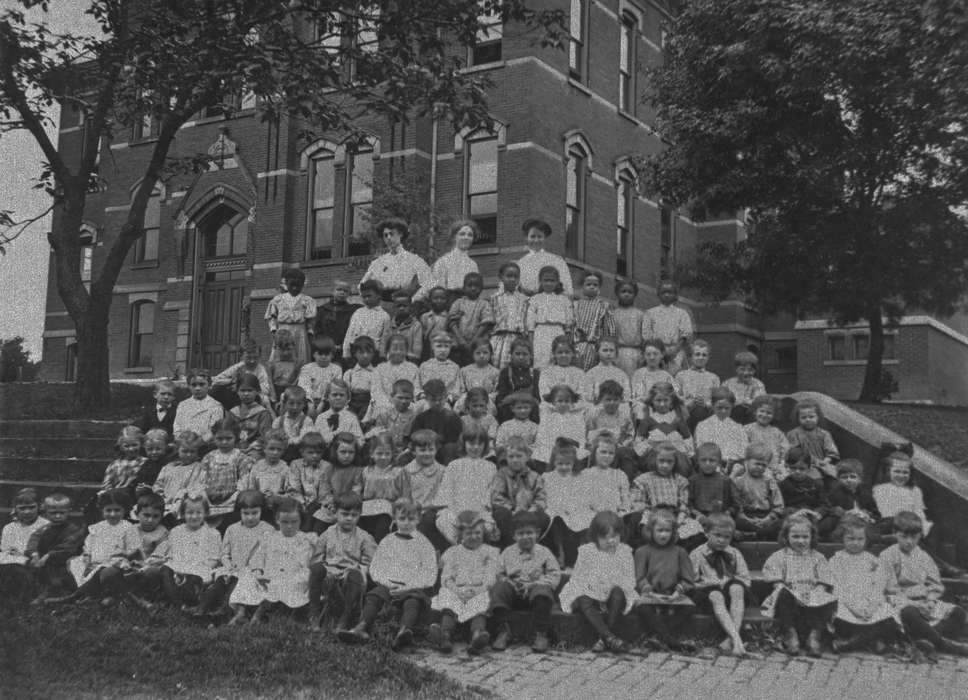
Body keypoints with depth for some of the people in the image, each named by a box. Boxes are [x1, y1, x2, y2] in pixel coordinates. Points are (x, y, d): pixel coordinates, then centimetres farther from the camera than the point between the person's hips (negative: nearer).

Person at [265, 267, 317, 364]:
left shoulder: (307, 300, 6)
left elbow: (311, 318, 0)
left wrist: (310, 332, -7)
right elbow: (271, 316, 10)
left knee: (299, 361, -4)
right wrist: (273, 330, -2)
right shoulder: (278, 299, 12)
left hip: (299, 333, -1)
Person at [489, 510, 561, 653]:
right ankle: (502, 631, -19)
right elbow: (500, 573, 13)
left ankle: (541, 634, -22)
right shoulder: (508, 552, 13)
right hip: (514, 593, 3)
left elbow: (554, 575, -1)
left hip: (535, 589, -2)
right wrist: (506, 580, -12)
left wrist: (533, 584, -15)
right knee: (499, 588, -28)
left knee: (543, 591, -36)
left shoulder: (544, 552, 5)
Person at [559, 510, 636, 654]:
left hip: (614, 597, 1)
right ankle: (611, 638, -51)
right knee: (584, 602, -34)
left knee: (618, 592, -33)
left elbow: (630, 581, 1)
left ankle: (604, 639, -36)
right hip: (590, 595, -1)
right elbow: (578, 578, 0)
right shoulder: (586, 551, -1)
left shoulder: (624, 551, 2)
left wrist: (615, 588, -17)